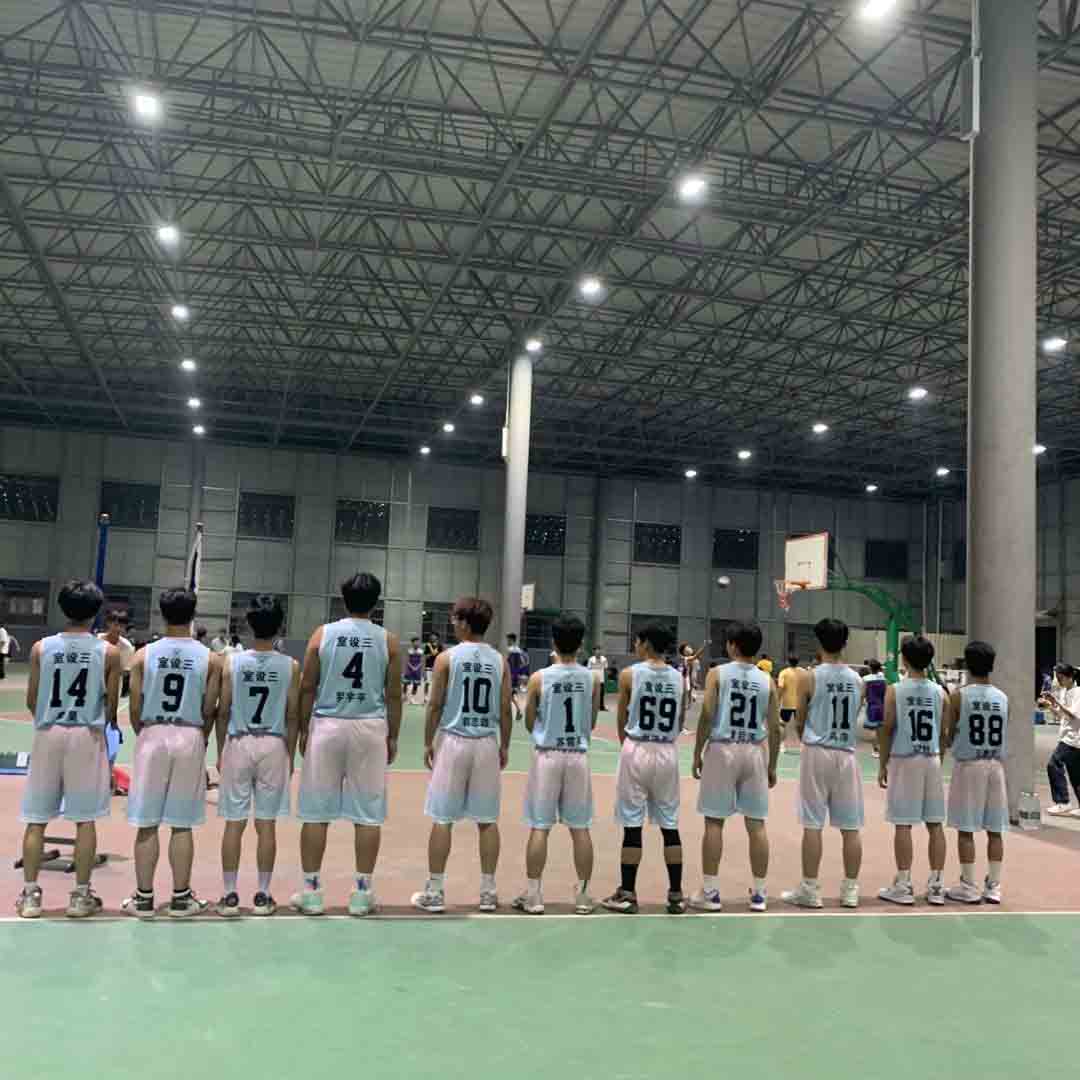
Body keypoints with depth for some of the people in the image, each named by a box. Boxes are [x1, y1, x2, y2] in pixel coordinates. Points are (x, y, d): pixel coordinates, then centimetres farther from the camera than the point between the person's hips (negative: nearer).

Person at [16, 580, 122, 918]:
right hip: (87, 735, -1)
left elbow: (31, 700, 5)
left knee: (36, 820, 10)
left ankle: (30, 894, 14)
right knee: (85, 820, 5)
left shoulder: (41, 648, -1)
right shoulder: (108, 652, -4)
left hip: (48, 734, 2)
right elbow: (111, 703, 1)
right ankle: (81, 895, 9)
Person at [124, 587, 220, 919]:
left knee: (147, 823, 7)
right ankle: (181, 898, 14)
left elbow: (135, 709, 0)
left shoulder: (144, 655, -3)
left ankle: (143, 898, 13)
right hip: (190, 738, 0)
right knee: (182, 824, 7)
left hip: (152, 736, 0)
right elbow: (209, 711, 0)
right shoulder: (210, 659, -2)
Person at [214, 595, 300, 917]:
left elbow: (223, 712, -2)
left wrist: (220, 751, 10)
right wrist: (290, 754, 10)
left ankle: (229, 895, 12)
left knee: (234, 823, 7)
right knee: (267, 824, 6)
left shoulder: (232, 662, -5)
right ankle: (262, 896, 13)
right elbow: (292, 716, -1)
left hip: (238, 744, 0)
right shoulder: (290, 666, -4)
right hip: (273, 746, 0)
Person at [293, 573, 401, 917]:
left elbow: (307, 688, 1)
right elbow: (393, 694, 2)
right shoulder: (388, 640, 0)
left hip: (327, 726, 0)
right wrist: (393, 736, 10)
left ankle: (311, 891, 14)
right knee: (367, 815, 7)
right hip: (370, 729, 0)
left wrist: (303, 729, 11)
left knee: (316, 813, 8)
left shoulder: (322, 634, 0)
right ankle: (362, 892, 12)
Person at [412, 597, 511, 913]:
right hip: (487, 743, 3)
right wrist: (504, 745, 14)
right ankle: (488, 891, 14)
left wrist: (428, 742, 6)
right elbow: (505, 709, 4)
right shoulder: (500, 661, 3)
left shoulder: (447, 658, -5)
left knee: (442, 819, 4)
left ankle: (435, 892, 8)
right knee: (487, 820, 9)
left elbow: (435, 705, -5)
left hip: (453, 741, -3)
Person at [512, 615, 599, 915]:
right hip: (578, 756, 2)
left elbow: (529, 724, 0)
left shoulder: (539, 678, -9)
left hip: (547, 756, -2)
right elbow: (591, 723, 8)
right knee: (580, 828, 9)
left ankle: (533, 896, 9)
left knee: (539, 828, 4)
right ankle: (583, 896, 15)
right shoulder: (591, 679, -2)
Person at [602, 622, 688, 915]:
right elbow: (679, 724, 9)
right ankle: (676, 895, 15)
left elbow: (622, 720, 0)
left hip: (637, 751, -3)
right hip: (667, 753, 3)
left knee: (632, 825, 3)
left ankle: (627, 895, 10)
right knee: (670, 825, 10)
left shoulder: (629, 674, -7)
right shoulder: (678, 678, 3)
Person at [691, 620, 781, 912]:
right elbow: (774, 728, 4)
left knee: (714, 822, 3)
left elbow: (707, 716, -10)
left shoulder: (717, 673, -4)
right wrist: (772, 765, 13)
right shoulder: (767, 681, 5)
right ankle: (759, 893, 15)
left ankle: (710, 892, 7)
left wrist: (697, 753, -1)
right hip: (754, 752, 3)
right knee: (756, 824, 8)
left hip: (722, 749, -3)